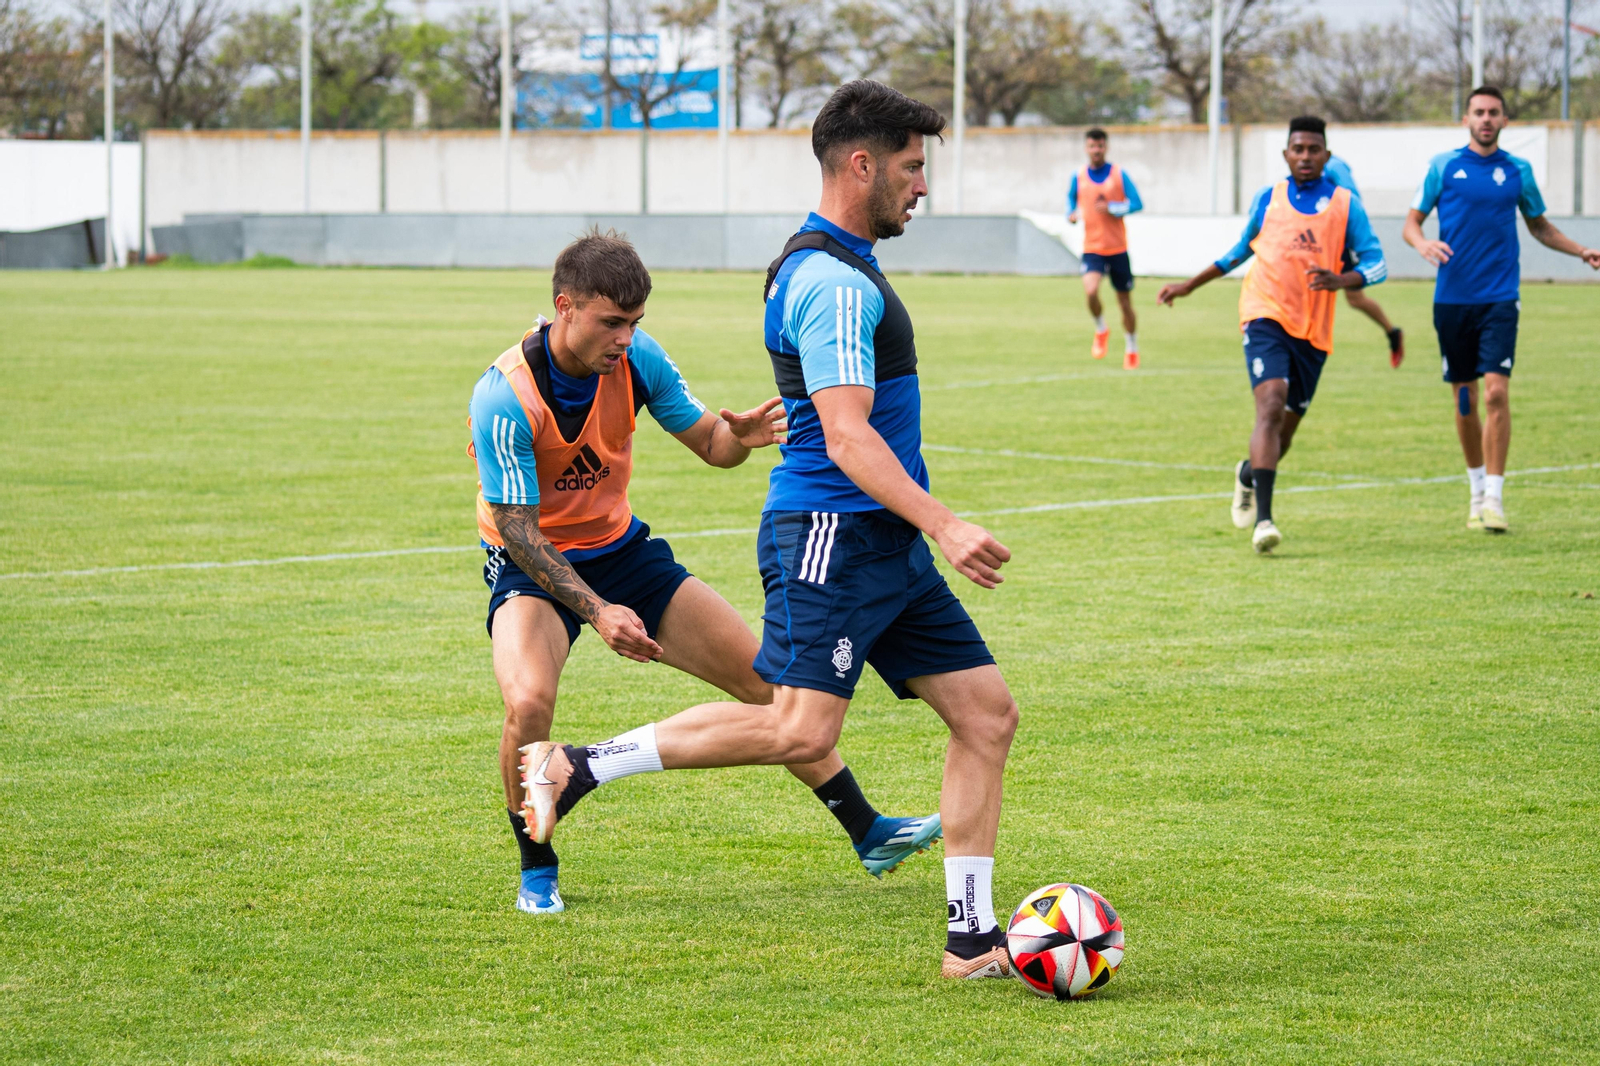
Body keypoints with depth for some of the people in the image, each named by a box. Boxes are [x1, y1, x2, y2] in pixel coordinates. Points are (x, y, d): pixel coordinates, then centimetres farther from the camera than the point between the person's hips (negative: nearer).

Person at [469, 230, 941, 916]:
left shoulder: (635, 358, -14)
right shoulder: (504, 397, -28)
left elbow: (707, 442, -3)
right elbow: (518, 528, -28)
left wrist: (740, 437, -28)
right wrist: (597, 612, -38)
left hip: (621, 549, 5)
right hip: (531, 566, -5)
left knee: (765, 677, 2)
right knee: (529, 702, -33)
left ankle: (867, 833, 17)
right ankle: (537, 870, -7)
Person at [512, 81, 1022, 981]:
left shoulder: (837, 267, 18)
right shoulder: (834, 282, -15)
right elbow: (847, 439, -24)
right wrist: (944, 526, -31)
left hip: (888, 546, 10)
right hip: (830, 535, -10)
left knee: (988, 713, 4)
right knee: (801, 730, -20)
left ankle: (974, 938, 6)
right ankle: (578, 769, -9)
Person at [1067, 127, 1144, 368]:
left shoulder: (1119, 174, -2)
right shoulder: (1078, 177, 4)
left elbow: (1137, 204, -3)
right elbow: (1071, 199, 21)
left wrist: (1112, 208, -19)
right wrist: (1071, 215, -1)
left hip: (1118, 248, 0)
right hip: (1092, 248, 0)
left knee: (1125, 301, 6)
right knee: (1091, 291, -24)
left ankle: (1131, 350, 26)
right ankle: (1101, 330, 5)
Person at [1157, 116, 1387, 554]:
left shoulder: (1346, 205, 5)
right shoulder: (1267, 199, 9)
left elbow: (1375, 264, 0)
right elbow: (1241, 250, 25)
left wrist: (1339, 280, -20)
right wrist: (1190, 285, 27)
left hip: (1313, 331, 2)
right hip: (1266, 318, -2)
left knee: (1287, 425, 12)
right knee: (1271, 404, -23)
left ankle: (1248, 474, 47)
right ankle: (1263, 519, -28)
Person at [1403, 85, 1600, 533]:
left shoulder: (1518, 171, 7)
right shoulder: (1442, 166, 4)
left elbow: (1539, 226, 21)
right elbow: (1412, 222, 7)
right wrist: (1423, 243, -15)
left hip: (1500, 300, -1)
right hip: (1452, 299, 1)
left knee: (1496, 392, -15)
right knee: (1464, 402, 6)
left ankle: (1494, 496, -13)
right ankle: (1477, 488, 24)